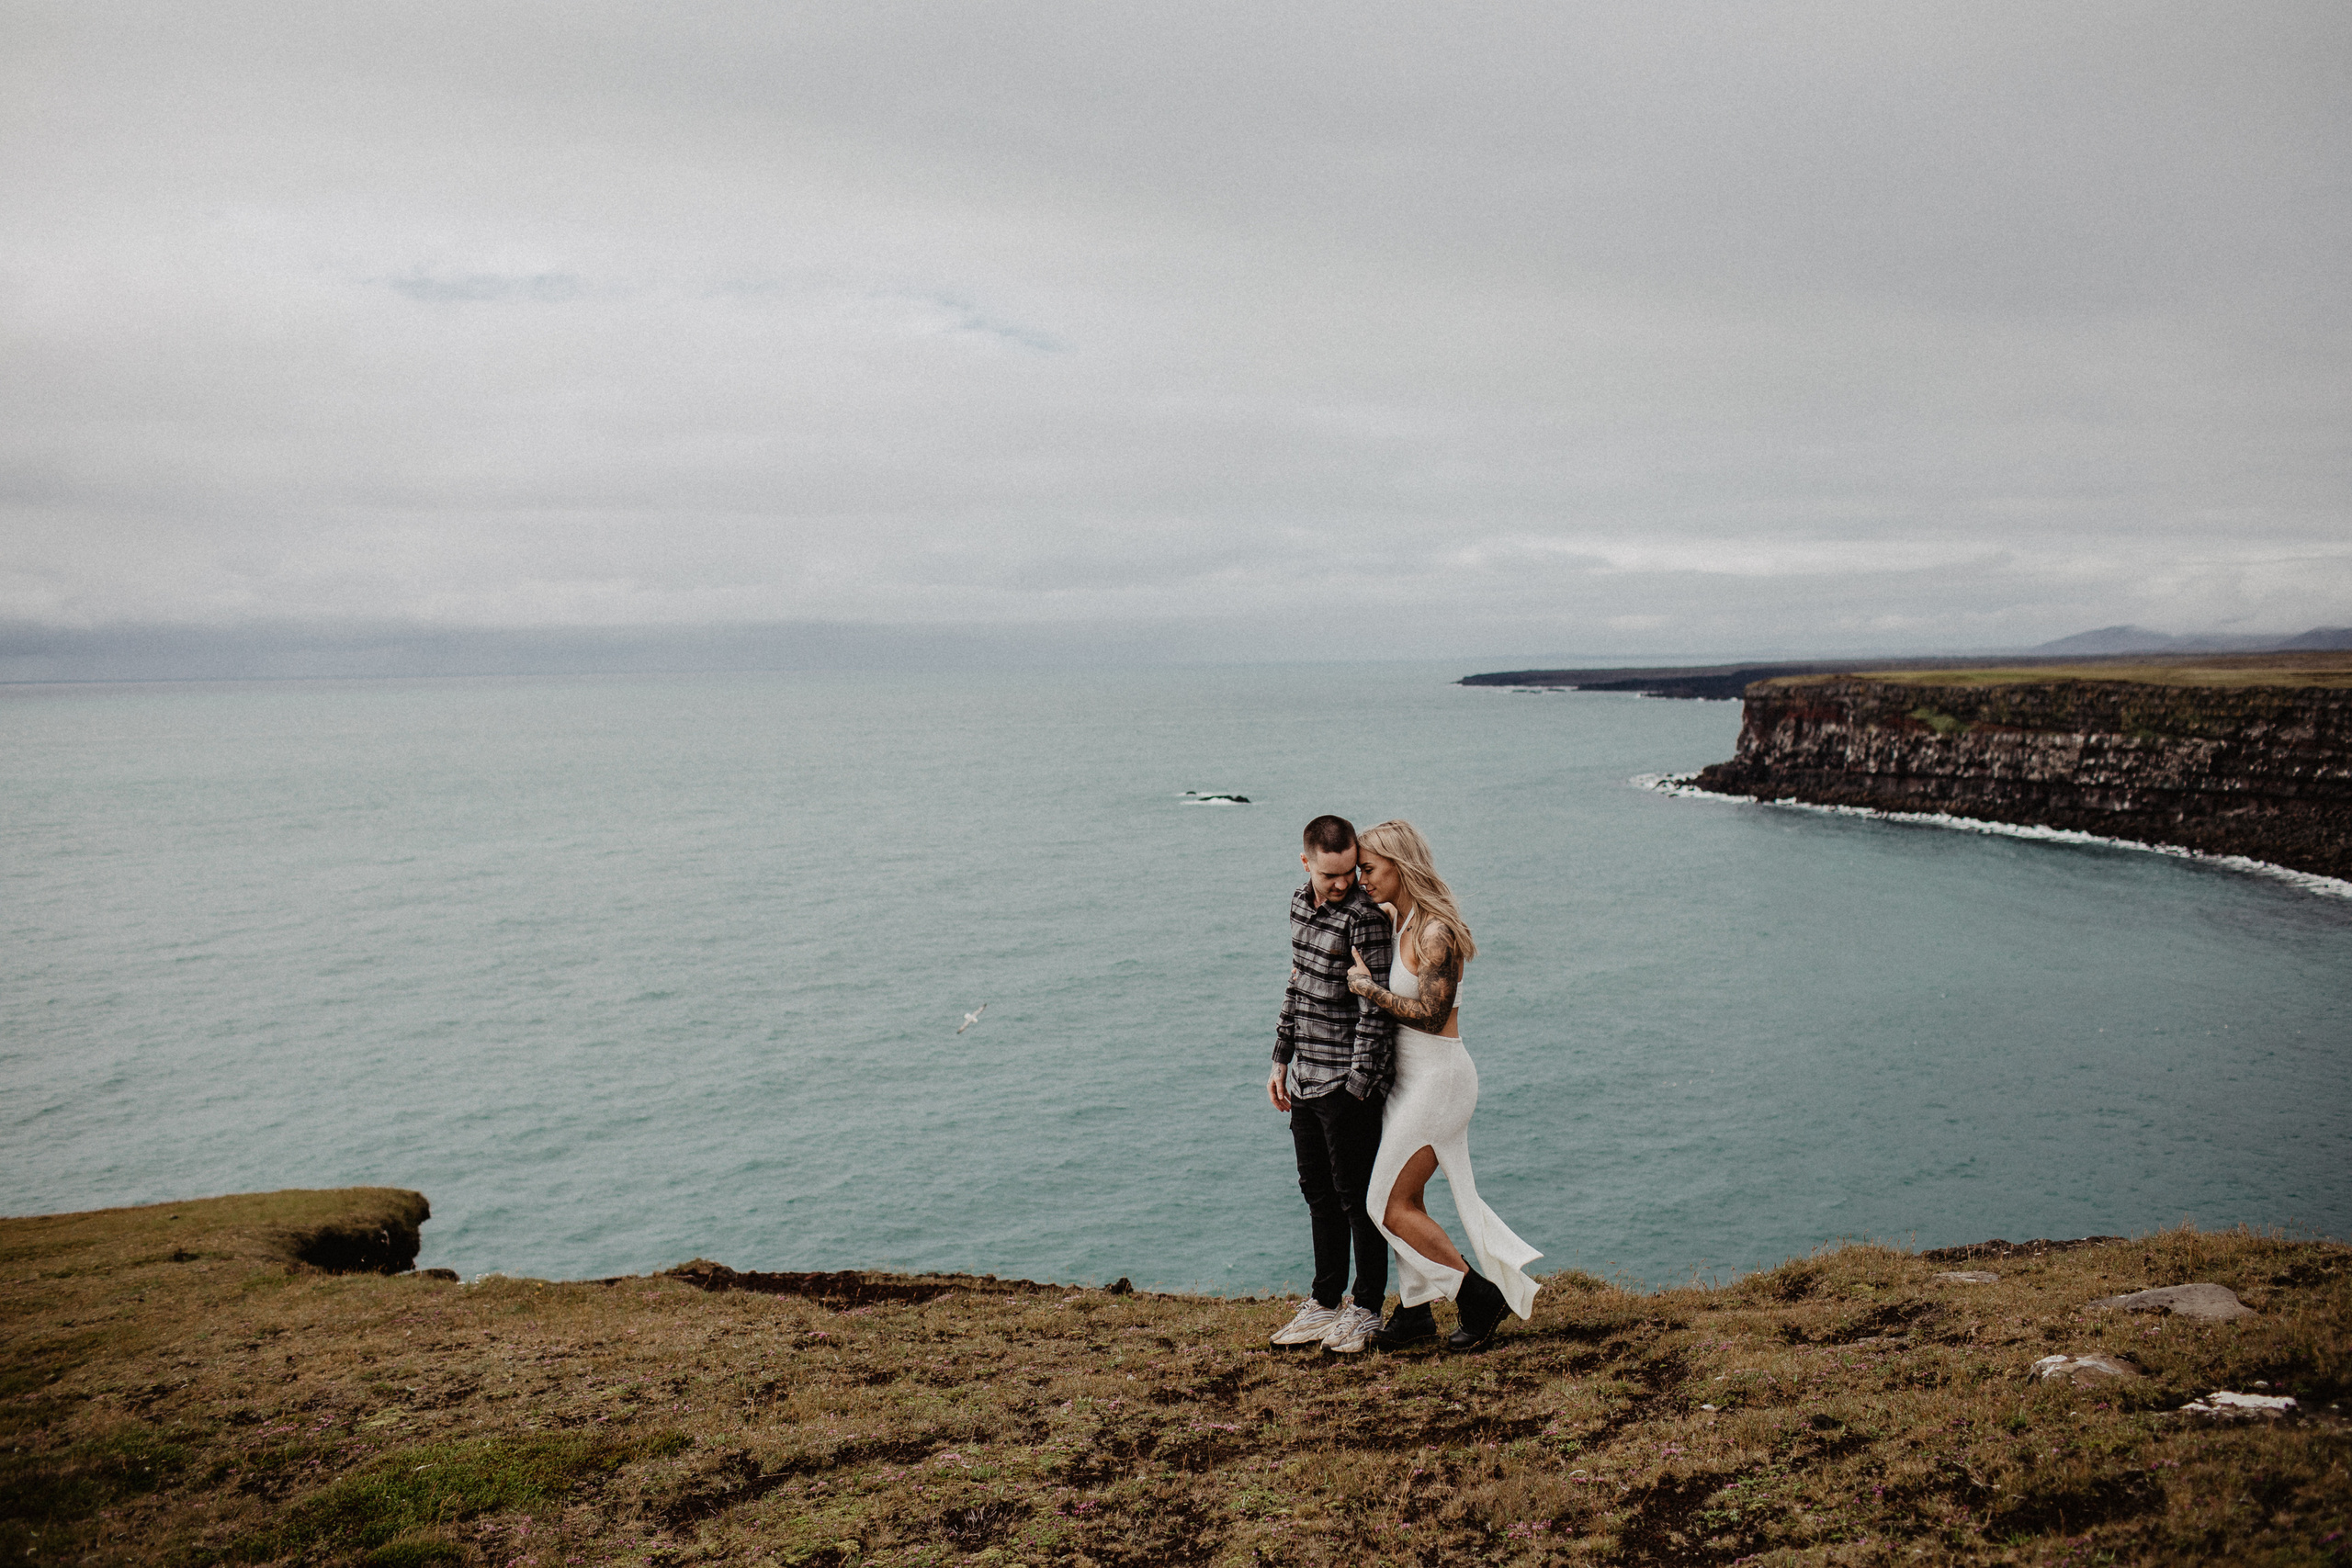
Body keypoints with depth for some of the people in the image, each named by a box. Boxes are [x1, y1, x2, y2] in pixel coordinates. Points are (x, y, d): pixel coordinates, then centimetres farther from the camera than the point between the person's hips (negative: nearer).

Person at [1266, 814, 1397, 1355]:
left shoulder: (1365, 918, -17)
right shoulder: (1301, 905, 8)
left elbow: (1376, 1010, -17)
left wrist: (1358, 1087, -18)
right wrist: (1281, 1061, 18)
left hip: (1349, 1082, -8)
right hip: (1305, 1080, 8)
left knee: (1357, 1197, 3)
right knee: (1319, 1191, 16)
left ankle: (1366, 1309, 18)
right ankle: (1326, 1302, 28)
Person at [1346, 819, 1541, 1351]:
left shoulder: (1436, 932, -20)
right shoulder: (1402, 923, 8)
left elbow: (1431, 1015, -21)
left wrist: (1369, 989, -16)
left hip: (1437, 1076, -9)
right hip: (1412, 1074, 9)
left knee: (1392, 1205, -3)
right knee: (1405, 1198, 12)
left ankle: (1481, 1296, 7)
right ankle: (1414, 1311, 23)